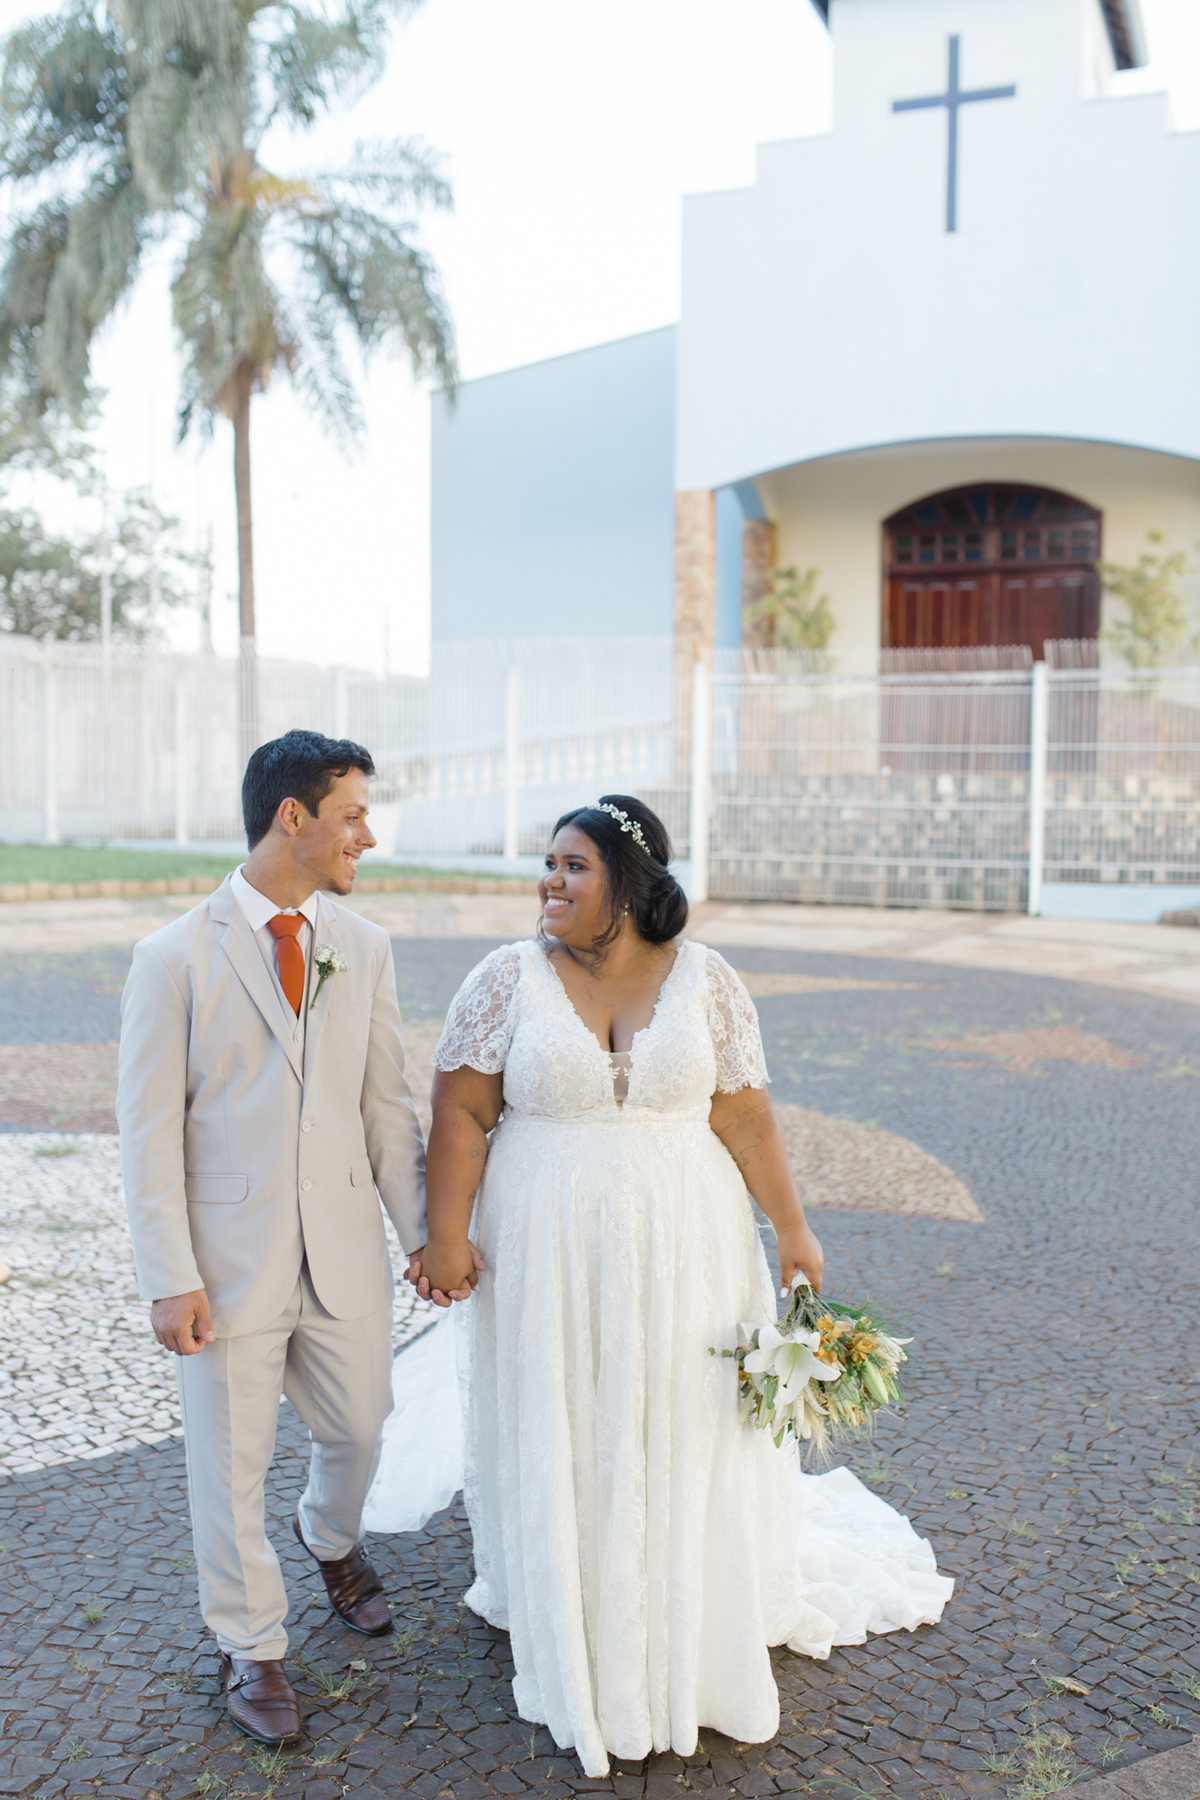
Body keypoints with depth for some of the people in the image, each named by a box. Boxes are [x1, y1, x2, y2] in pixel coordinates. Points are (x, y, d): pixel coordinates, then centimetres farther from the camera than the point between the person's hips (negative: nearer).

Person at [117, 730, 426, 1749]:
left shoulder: (364, 949, 2)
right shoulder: (176, 957, -10)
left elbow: (388, 1105, 6)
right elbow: (150, 1130, -9)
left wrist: (422, 1228, 3)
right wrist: (170, 1278, -13)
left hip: (345, 1251, 4)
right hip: (230, 1262, -4)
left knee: (358, 1426, 19)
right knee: (231, 1464, 10)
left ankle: (333, 1541, 52)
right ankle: (252, 1646, 34)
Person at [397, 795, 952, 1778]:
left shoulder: (705, 978, -3)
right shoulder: (510, 978, -6)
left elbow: (744, 1116, -1)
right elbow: (462, 1112, -6)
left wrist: (792, 1226, -3)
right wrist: (448, 1233, -11)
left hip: (679, 1249, 1)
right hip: (550, 1251, 0)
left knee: (682, 1434, 11)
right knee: (559, 1438, 10)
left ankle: (690, 1643, 33)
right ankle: (576, 1634, 32)